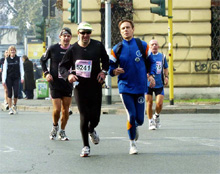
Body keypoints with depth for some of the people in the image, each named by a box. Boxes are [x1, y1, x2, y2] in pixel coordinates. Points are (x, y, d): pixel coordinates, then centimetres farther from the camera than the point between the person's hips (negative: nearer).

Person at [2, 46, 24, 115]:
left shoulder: (18, 59, 4)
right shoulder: (7, 60, 3)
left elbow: (21, 68, 5)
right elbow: (4, 70, 2)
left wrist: (22, 77, -6)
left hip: (16, 78, 0)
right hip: (9, 78, 0)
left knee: (16, 93, -8)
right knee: (9, 93, -1)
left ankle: (14, 105, 19)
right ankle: (10, 109, 5)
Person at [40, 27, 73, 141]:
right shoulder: (53, 49, -5)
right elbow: (42, 60, 10)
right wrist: (46, 73, -2)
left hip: (68, 84, 2)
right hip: (55, 84, -2)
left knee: (65, 110, 4)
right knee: (57, 109, -9)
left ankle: (62, 132, 21)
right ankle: (55, 126, 21)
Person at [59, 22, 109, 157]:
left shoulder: (98, 46, 2)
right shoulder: (73, 49, -1)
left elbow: (106, 60, 18)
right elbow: (63, 66, 4)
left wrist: (104, 71, 0)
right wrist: (68, 75, -16)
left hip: (95, 86, 1)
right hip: (80, 87, -1)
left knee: (95, 117, 3)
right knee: (84, 116, -5)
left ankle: (91, 130, 41)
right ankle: (86, 146, 9)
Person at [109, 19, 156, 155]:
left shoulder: (143, 45, 4)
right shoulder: (117, 49, 2)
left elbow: (151, 62, 13)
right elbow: (110, 67, 6)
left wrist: (151, 75, -3)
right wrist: (115, 71, -16)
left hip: (140, 87, 1)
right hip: (125, 87, -1)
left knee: (139, 119, 0)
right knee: (132, 115, -11)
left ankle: (134, 127, 39)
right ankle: (132, 143, 10)